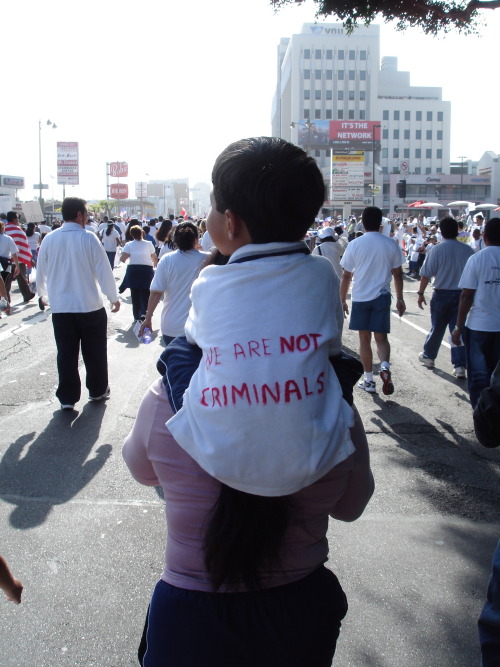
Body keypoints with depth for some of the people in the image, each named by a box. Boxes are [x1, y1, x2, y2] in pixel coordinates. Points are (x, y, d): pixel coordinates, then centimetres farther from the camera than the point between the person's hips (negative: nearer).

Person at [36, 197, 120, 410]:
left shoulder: (49, 239, -2)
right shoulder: (88, 238, -12)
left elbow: (41, 271, 9)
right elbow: (103, 270, -10)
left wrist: (43, 294, 28)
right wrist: (114, 297, 3)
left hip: (60, 307, 3)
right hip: (90, 306, -2)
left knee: (66, 354, 8)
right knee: (94, 352, 13)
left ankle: (67, 397, 13)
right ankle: (97, 390, 26)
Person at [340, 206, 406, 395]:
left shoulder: (354, 245, -4)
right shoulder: (391, 244, -1)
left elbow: (346, 276, -1)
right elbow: (397, 274, 4)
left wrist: (342, 300, 8)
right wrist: (400, 299, 13)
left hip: (360, 298, 0)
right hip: (382, 296, 1)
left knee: (364, 339, 9)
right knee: (381, 337, 8)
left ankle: (369, 380, 14)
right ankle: (385, 366, -20)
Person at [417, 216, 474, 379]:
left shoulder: (437, 250, -11)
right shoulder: (468, 250, -1)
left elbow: (426, 274, -9)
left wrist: (421, 293, 1)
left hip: (442, 294, -2)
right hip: (462, 294, 2)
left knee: (437, 327, 14)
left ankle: (428, 356, 33)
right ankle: (459, 366, 1)